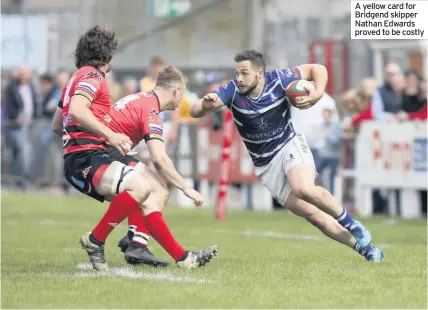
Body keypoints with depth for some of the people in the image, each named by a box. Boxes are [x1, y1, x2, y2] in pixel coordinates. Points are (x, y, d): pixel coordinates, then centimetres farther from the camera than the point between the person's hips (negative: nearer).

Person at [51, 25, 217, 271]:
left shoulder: (77, 78, 25)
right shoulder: (92, 76, -6)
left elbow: (56, 126, 31)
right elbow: (76, 110, -25)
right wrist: (110, 135, -27)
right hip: (87, 159, -11)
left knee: (149, 202, 7)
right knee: (141, 186, -31)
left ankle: (183, 258, 5)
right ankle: (95, 241, -21)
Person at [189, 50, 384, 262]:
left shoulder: (279, 80, -17)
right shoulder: (233, 90, -16)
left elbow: (317, 69, -4)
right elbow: (195, 112, -24)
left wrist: (318, 94, -22)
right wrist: (205, 105, -47)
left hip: (289, 145, -2)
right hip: (265, 164, 2)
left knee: (304, 189, -33)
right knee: (312, 215, -2)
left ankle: (351, 225, -10)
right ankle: (363, 247, 11)